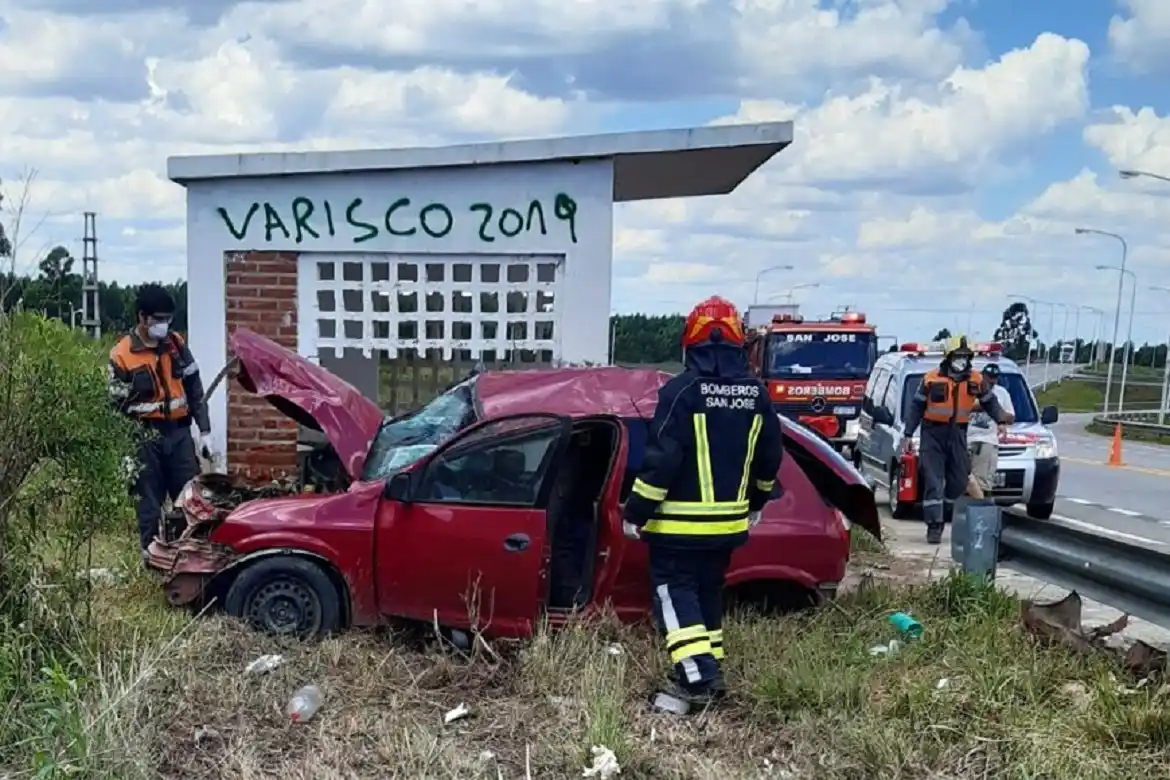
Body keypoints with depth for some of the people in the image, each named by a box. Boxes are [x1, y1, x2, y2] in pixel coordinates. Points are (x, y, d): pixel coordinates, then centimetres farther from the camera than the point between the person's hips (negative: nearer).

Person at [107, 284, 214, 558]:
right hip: (146, 437, -3)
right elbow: (117, 405, -3)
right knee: (150, 504, 5)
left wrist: (204, 431, 6)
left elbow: (195, 390, 10)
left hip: (180, 433, 3)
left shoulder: (176, 344, 6)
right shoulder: (121, 355, -5)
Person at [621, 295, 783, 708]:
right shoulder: (756, 392, 3)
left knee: (675, 591, 3)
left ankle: (699, 677, -7)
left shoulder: (682, 390, -17)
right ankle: (707, 670, 24)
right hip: (728, 520, 6)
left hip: (679, 522, -6)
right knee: (708, 591, 19)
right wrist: (756, 501, 26)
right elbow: (769, 456, 11)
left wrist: (636, 511, -9)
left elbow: (661, 458, -18)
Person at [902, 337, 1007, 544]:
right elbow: (916, 407, 0)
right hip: (933, 434, -3)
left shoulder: (976, 380, 1)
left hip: (957, 434, 4)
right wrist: (909, 435, -1)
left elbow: (990, 402, 17)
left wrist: (1000, 421, 3)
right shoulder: (931, 379, -6)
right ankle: (934, 526, -7)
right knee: (933, 482, -8)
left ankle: (945, 518, 28)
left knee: (959, 481, 10)